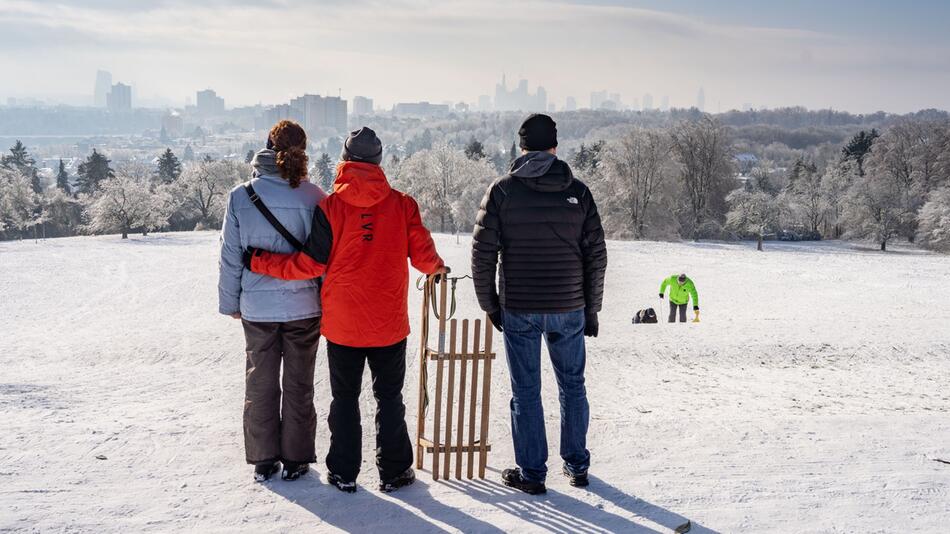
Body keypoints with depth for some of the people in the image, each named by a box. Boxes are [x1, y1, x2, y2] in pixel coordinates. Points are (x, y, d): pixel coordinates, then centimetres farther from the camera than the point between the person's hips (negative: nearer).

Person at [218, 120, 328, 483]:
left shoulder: (241, 197, -7)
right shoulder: (313, 197, -11)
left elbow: (230, 256, -2)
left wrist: (230, 302, 10)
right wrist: (327, 302, 6)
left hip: (257, 307, 1)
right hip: (303, 306, -1)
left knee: (260, 382, 14)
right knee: (299, 384, 11)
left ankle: (263, 460, 21)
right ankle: (296, 459, 19)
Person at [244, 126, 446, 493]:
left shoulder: (330, 207, -10)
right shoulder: (402, 204, -5)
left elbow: (310, 264, -9)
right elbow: (423, 255, -3)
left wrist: (260, 262, 3)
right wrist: (437, 268, 22)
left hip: (342, 324, -1)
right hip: (390, 324, 1)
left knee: (344, 398, 13)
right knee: (389, 398, 13)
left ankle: (343, 473, 18)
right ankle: (394, 472, 18)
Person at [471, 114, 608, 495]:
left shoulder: (502, 190, -4)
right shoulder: (578, 192, 1)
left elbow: (483, 253, -6)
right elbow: (596, 255, 1)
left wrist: (490, 305, 5)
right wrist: (591, 310, 10)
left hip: (519, 310, -2)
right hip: (569, 309, 2)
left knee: (526, 392, 7)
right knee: (572, 386, 16)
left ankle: (531, 474, 13)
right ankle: (577, 466, 25)